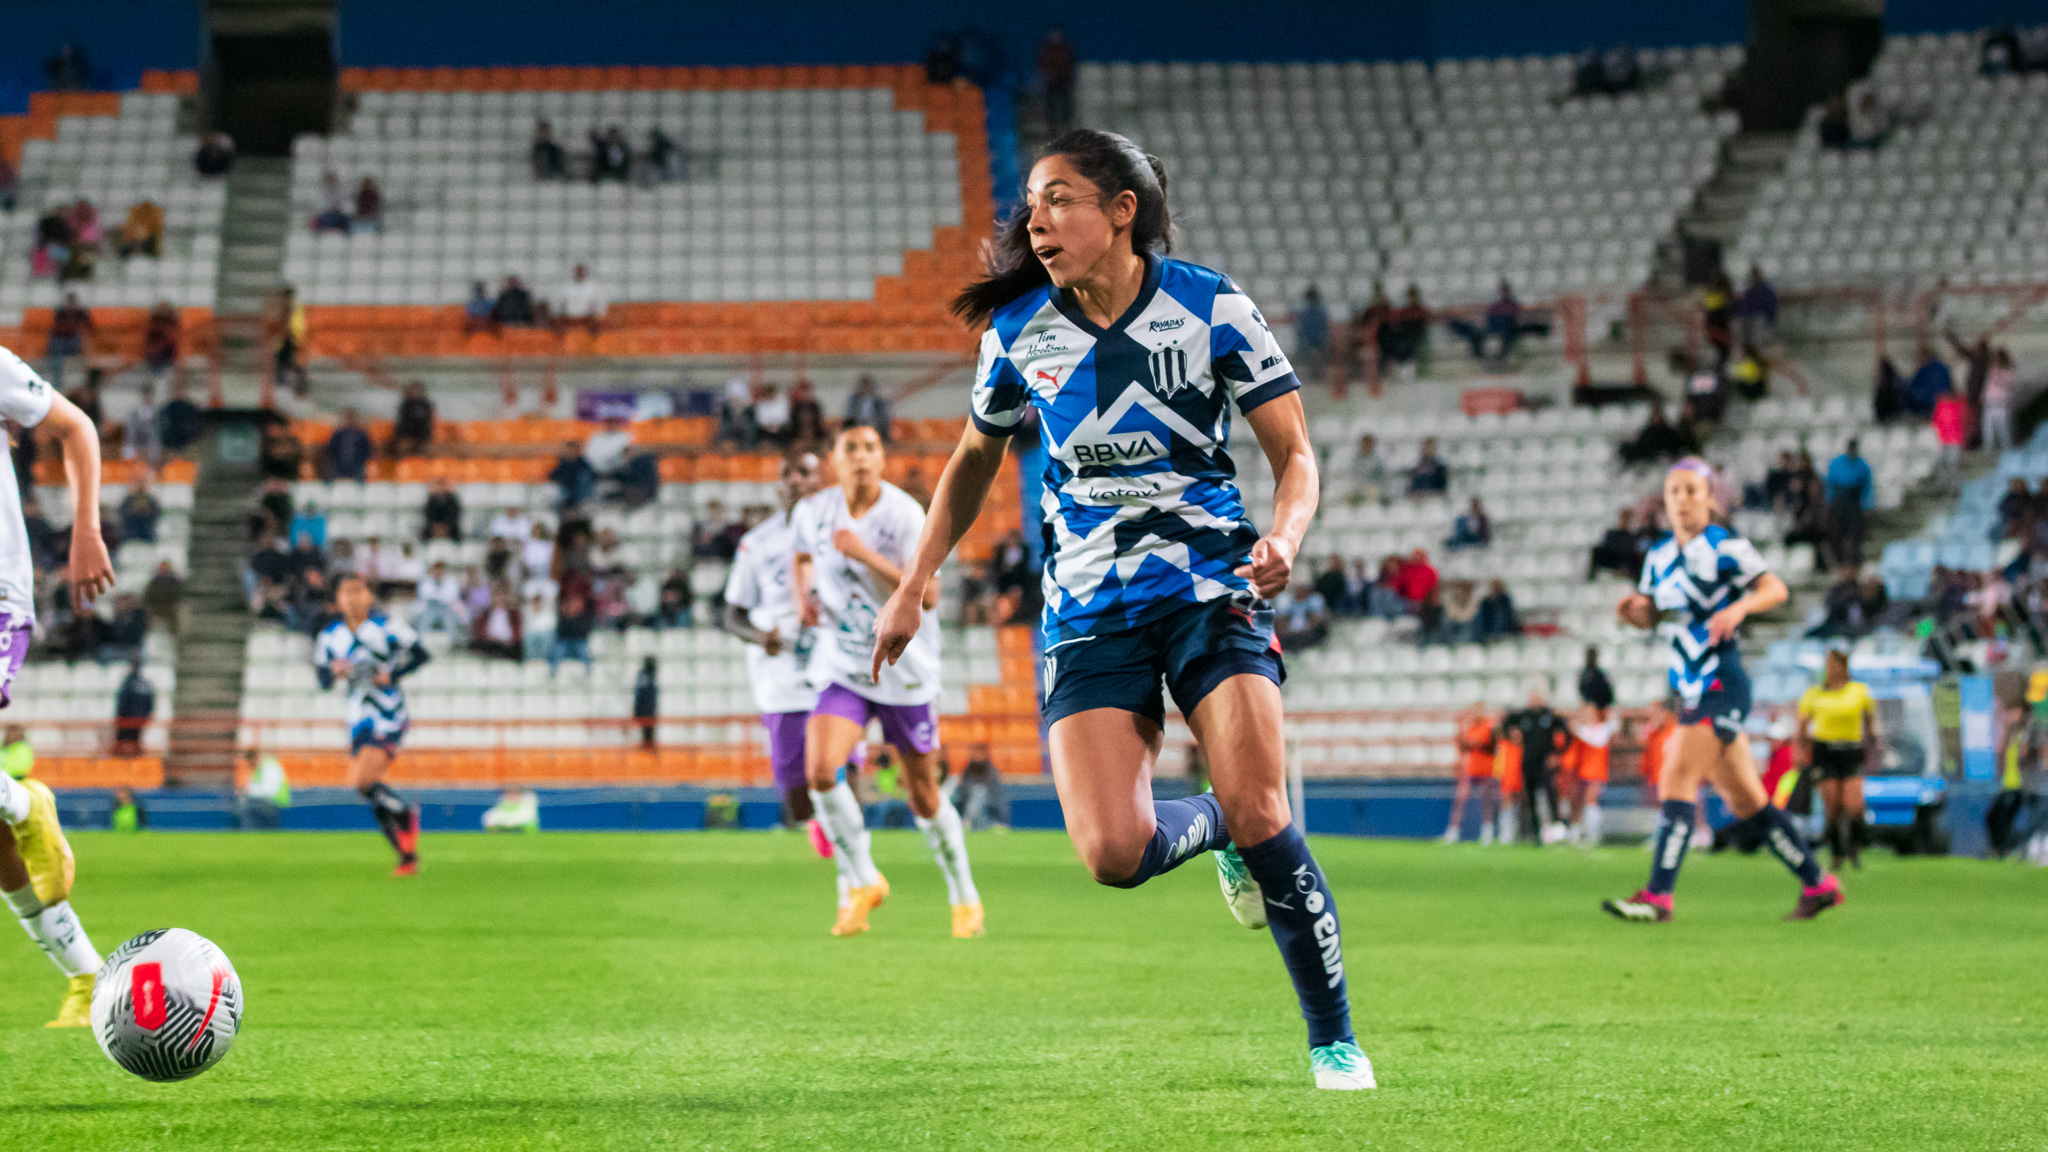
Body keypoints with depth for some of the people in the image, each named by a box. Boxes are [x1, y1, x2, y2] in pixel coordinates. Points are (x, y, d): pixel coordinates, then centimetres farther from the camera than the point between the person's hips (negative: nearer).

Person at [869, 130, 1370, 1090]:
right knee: (1114, 854, -15)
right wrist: (915, 585, 16)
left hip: (1210, 586, -2)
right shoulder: (1018, 329, 3)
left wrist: (1282, 541, -21)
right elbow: (974, 460, 19)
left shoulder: (1211, 308, -6)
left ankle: (1334, 1043, -1)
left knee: (1259, 817, -18)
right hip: (1089, 606, 2)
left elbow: (1294, 453, -1)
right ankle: (1214, 828, 21)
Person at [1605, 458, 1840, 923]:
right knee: (1745, 801, 11)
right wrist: (1632, 610, -6)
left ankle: (1657, 897, -19)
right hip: (1693, 689, 8)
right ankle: (1818, 885, 20)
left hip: (1721, 686, -8)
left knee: (1677, 780, -16)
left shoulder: (1725, 548, -9)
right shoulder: (1659, 556, 12)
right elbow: (1648, 616, 17)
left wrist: (1739, 607, -27)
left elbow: (1775, 588, -8)